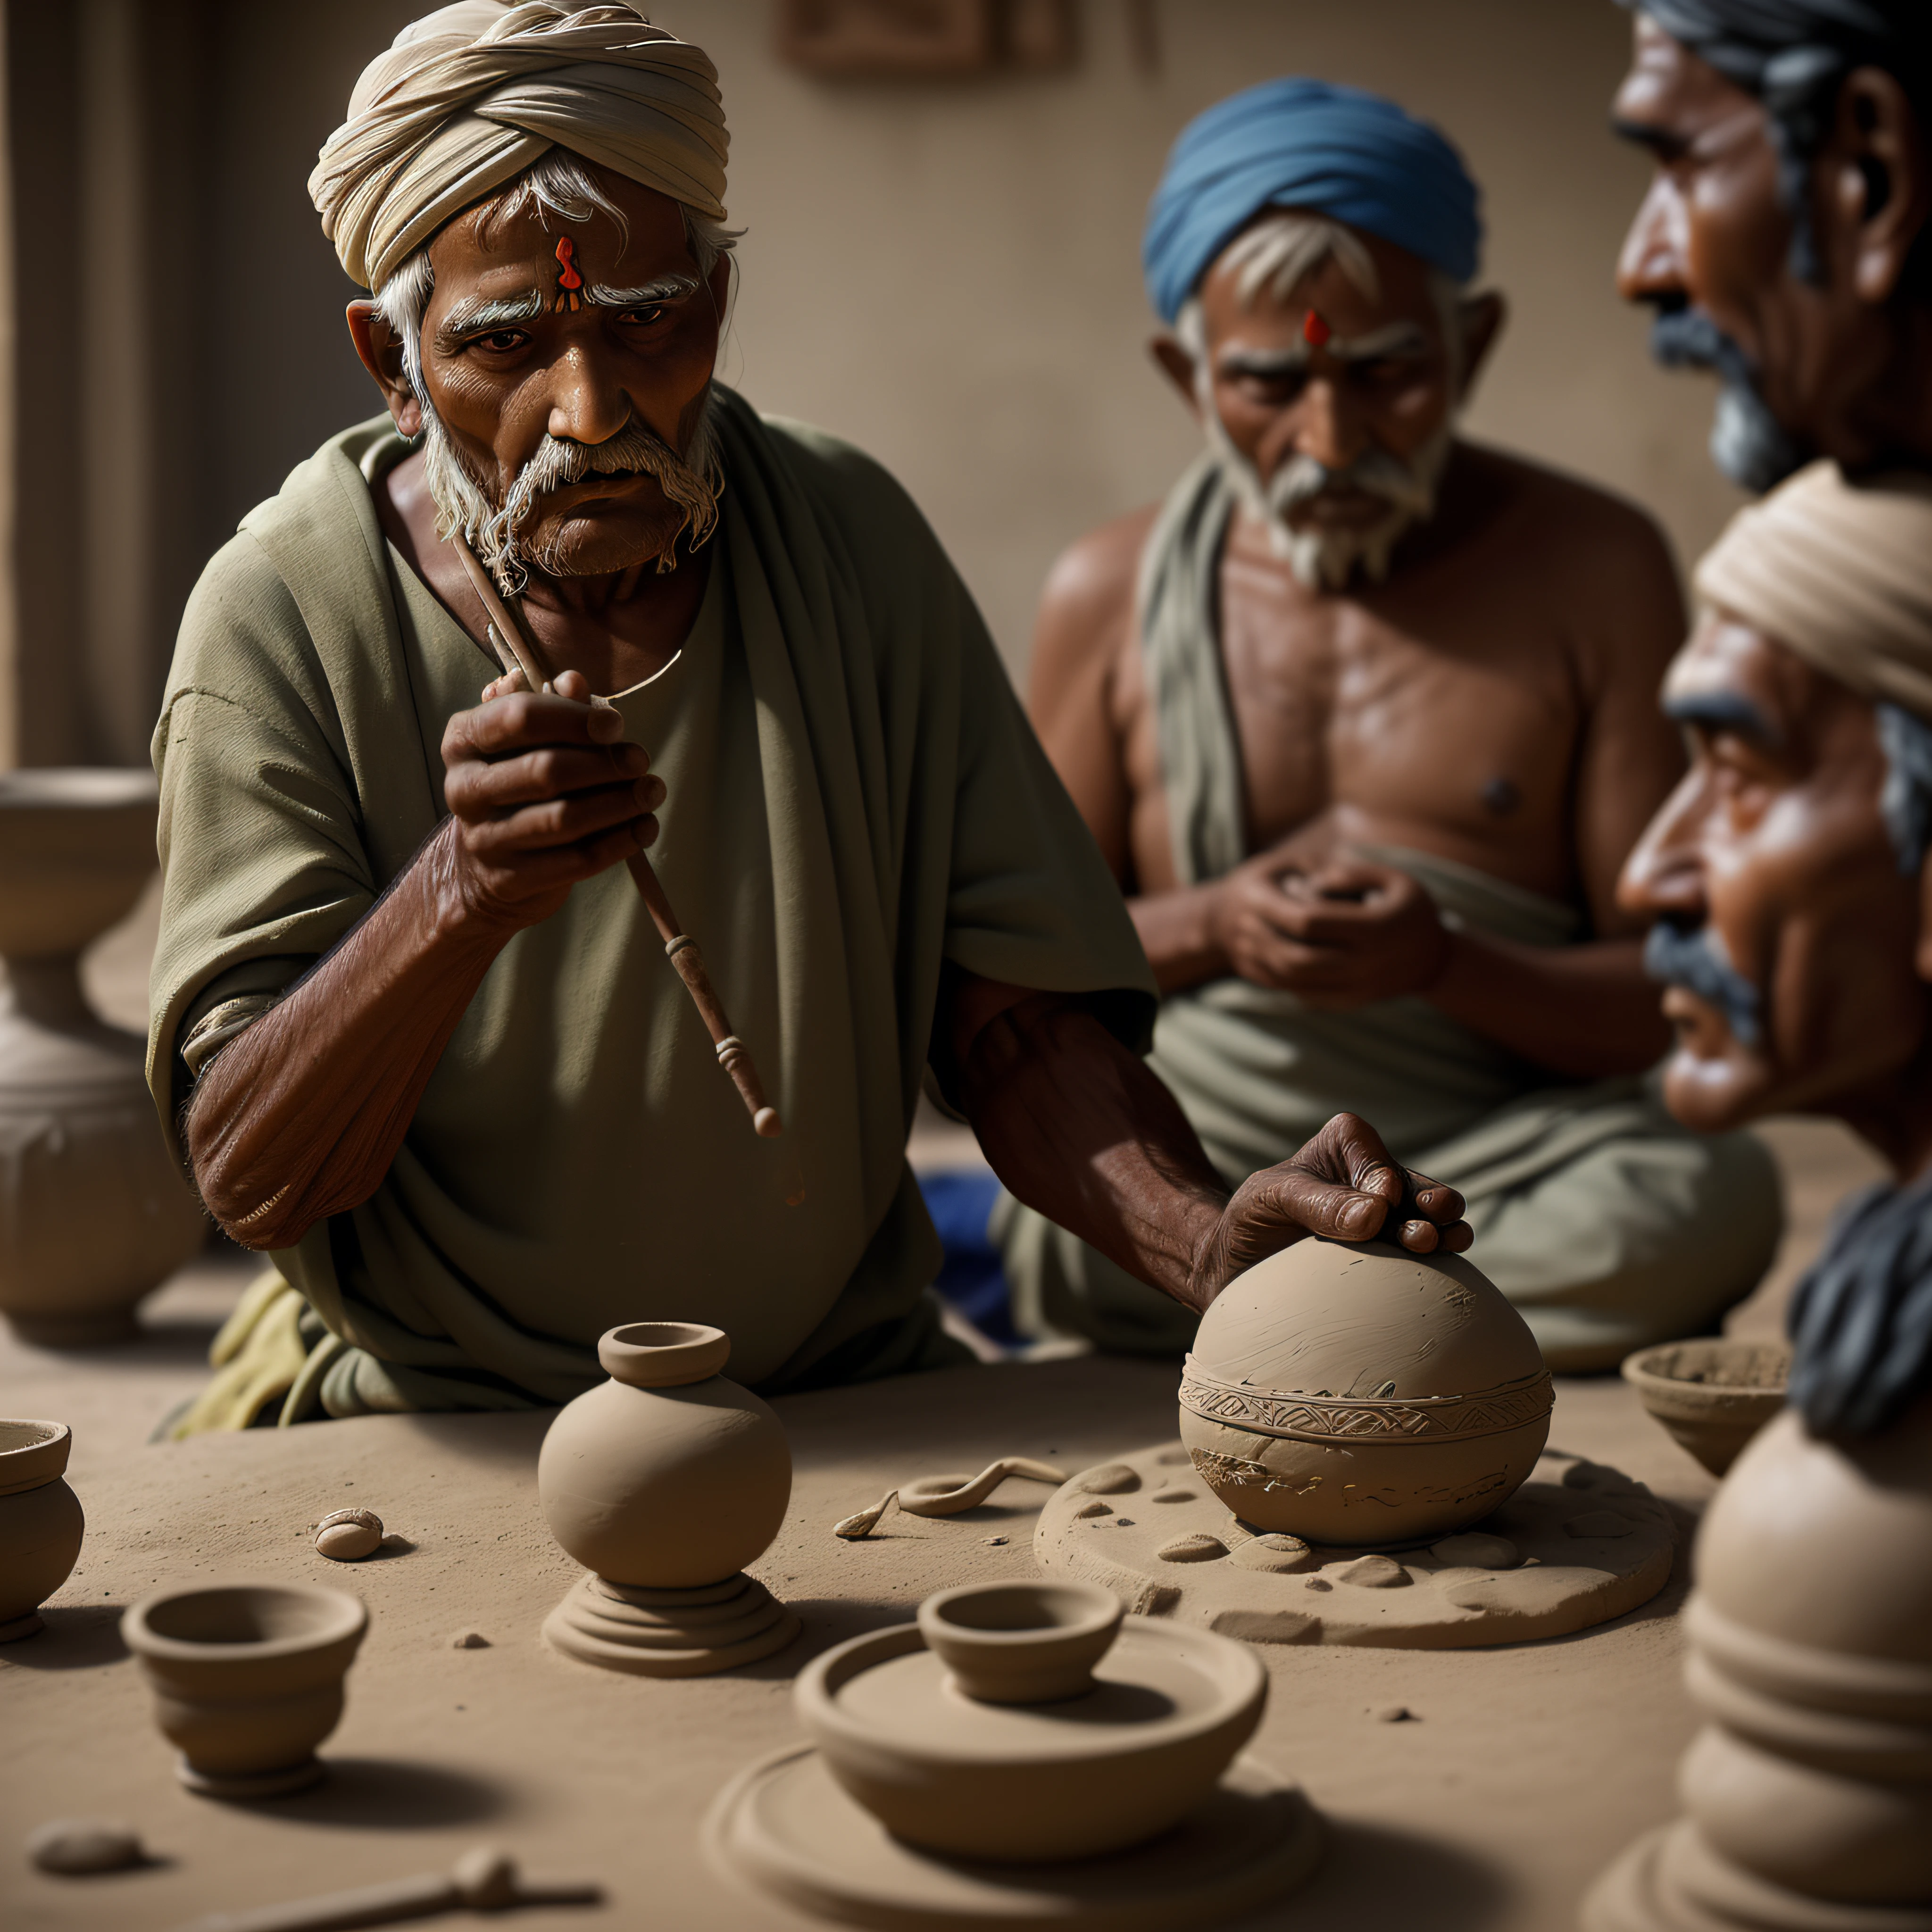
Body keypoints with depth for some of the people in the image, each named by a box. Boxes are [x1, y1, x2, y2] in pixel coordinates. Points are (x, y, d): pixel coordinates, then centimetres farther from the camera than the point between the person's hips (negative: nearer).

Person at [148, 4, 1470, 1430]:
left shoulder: (852, 545, -2)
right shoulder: (285, 616, -9)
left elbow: (1011, 1019, -3)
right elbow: (252, 1180, -14)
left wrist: (1208, 1243, -22)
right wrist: (462, 894, -31)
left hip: (854, 1403, 1)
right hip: (435, 1440, 0)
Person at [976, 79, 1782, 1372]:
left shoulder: (1593, 570, 3)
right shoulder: (1109, 593, 8)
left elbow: (1677, 998, 2)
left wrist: (1445, 966, -19)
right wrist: (1205, 929, -10)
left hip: (1491, 1157, 1)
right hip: (1167, 1161, 0)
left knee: (1705, 1198, -33)